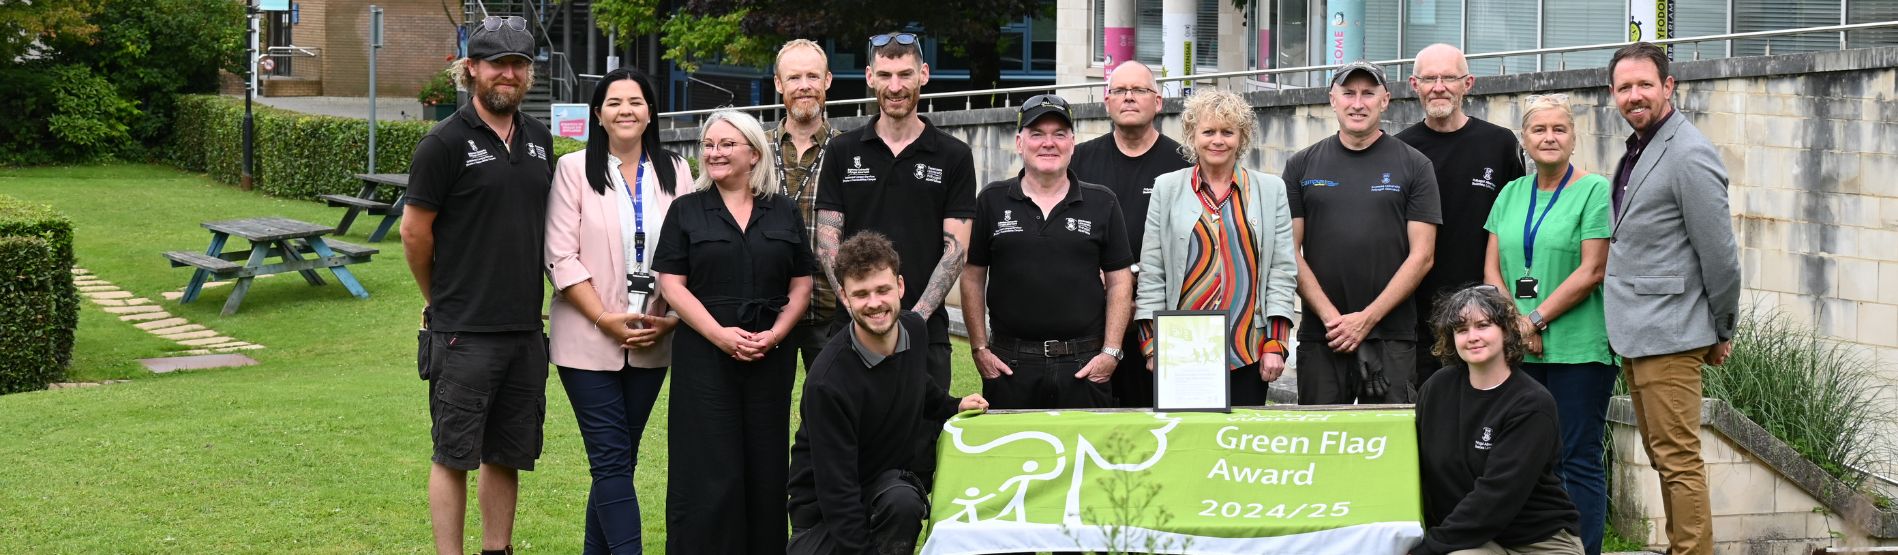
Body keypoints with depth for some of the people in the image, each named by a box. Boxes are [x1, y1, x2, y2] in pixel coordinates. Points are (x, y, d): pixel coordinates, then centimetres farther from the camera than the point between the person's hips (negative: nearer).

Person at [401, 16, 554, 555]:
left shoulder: (539, 140, 9)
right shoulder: (446, 142, -9)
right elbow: (414, 231, -5)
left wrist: (524, 293, 15)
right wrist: (443, 301, 6)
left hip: (525, 328, 6)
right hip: (463, 332, -6)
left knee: (507, 456, 13)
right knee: (454, 455, 1)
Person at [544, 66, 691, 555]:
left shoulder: (674, 172, 7)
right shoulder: (574, 170, -2)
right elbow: (561, 258, -7)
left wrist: (670, 319, -6)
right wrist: (606, 319, -13)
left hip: (653, 343, 3)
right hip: (589, 341, -3)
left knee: (618, 460, 10)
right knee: (613, 460, -7)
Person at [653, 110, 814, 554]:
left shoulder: (785, 213, 10)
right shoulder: (686, 211, 5)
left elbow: (801, 285, 9)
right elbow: (671, 284, -2)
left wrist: (774, 334, -8)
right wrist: (720, 334, -14)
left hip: (770, 358, 2)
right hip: (704, 355, -2)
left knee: (765, 466, 4)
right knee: (708, 469, -4)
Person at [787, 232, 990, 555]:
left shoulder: (914, 330, -5)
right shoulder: (827, 382, -27)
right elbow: (836, 487, -25)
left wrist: (954, 407, 10)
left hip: (890, 480, 5)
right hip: (824, 508, -5)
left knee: (902, 502, -28)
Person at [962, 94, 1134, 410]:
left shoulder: (1102, 204, 6)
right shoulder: (992, 201, 6)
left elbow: (1119, 281, 6)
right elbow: (973, 278, 8)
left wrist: (1111, 352, -1)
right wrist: (979, 349, 2)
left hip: (1084, 366, 0)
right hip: (1009, 366, 0)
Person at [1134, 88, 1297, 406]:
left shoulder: (1271, 189, 9)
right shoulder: (1167, 189, 8)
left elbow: (1282, 272, 6)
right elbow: (1151, 273, 6)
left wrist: (1276, 344, -2)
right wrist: (1152, 345, 0)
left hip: (1249, 352, 0)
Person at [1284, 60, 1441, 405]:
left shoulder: (1414, 166, 5)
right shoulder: (1302, 166, 10)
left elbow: (1421, 256, 0)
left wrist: (1367, 319, -9)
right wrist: (1331, 316, -8)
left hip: (1393, 337, -1)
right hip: (1319, 337, 2)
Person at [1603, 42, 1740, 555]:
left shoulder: (1689, 155, -14)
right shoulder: (1637, 151, 14)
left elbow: (1719, 255, -13)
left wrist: (1722, 331, -4)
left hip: (1669, 337, -9)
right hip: (1636, 334, 9)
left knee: (1679, 460, -6)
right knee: (1663, 459, 13)